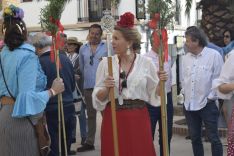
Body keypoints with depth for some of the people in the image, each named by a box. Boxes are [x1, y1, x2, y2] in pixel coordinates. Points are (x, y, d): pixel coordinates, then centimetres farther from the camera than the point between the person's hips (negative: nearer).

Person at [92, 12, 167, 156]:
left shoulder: (146, 63, 0)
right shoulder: (106, 63, 1)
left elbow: (154, 94, 6)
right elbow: (98, 97, 2)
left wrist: (161, 83, -12)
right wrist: (106, 89, -17)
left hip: (138, 118, 0)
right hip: (113, 118, 1)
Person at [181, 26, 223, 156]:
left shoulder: (214, 55, -11)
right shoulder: (186, 58, 7)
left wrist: (211, 97, -10)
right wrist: (184, 92, 8)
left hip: (207, 104, -6)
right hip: (189, 104, 6)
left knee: (213, 138, 2)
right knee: (195, 137, 15)